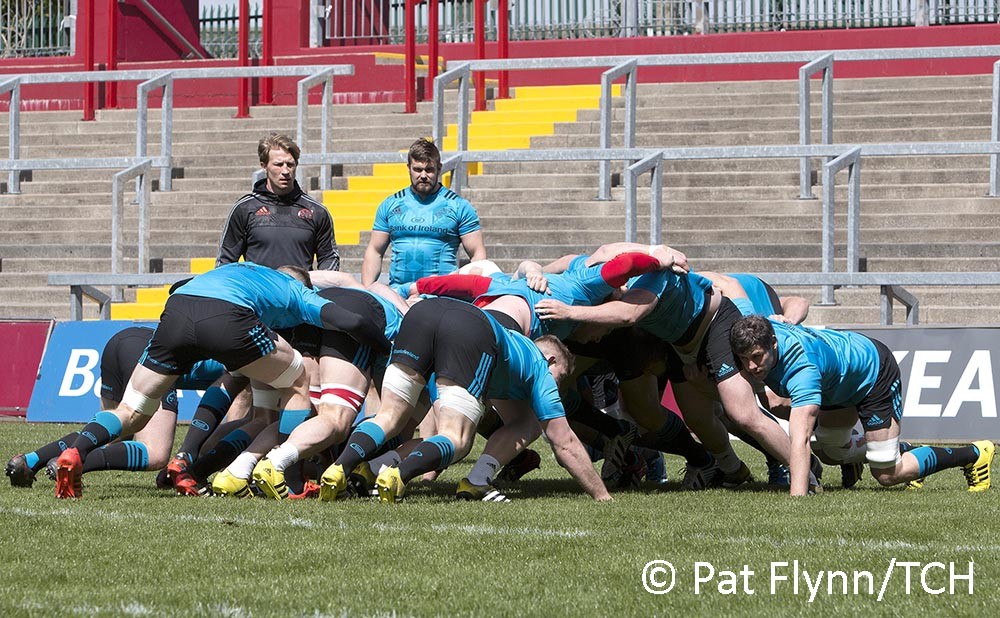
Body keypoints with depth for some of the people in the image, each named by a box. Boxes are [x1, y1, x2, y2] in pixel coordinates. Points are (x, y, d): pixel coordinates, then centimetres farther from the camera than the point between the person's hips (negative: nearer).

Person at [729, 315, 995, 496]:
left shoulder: (801, 367, -46)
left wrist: (797, 499, -65)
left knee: (887, 475, -4)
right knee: (832, 452, 21)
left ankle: (974, 454, 15)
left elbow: (800, 439, -56)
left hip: (875, 371, -8)